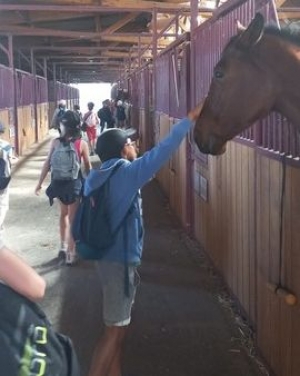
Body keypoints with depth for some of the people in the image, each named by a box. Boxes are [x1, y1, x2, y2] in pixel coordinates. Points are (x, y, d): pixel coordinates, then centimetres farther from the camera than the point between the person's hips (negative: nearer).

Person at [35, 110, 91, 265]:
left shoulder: (55, 142, -10)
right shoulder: (82, 144, -12)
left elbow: (47, 164, -6)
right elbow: (88, 167, -5)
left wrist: (40, 183, 3)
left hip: (59, 183, 2)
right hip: (74, 184, -2)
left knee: (64, 213, 26)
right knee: (73, 218, 10)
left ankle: (63, 247, 28)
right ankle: (70, 253, 15)